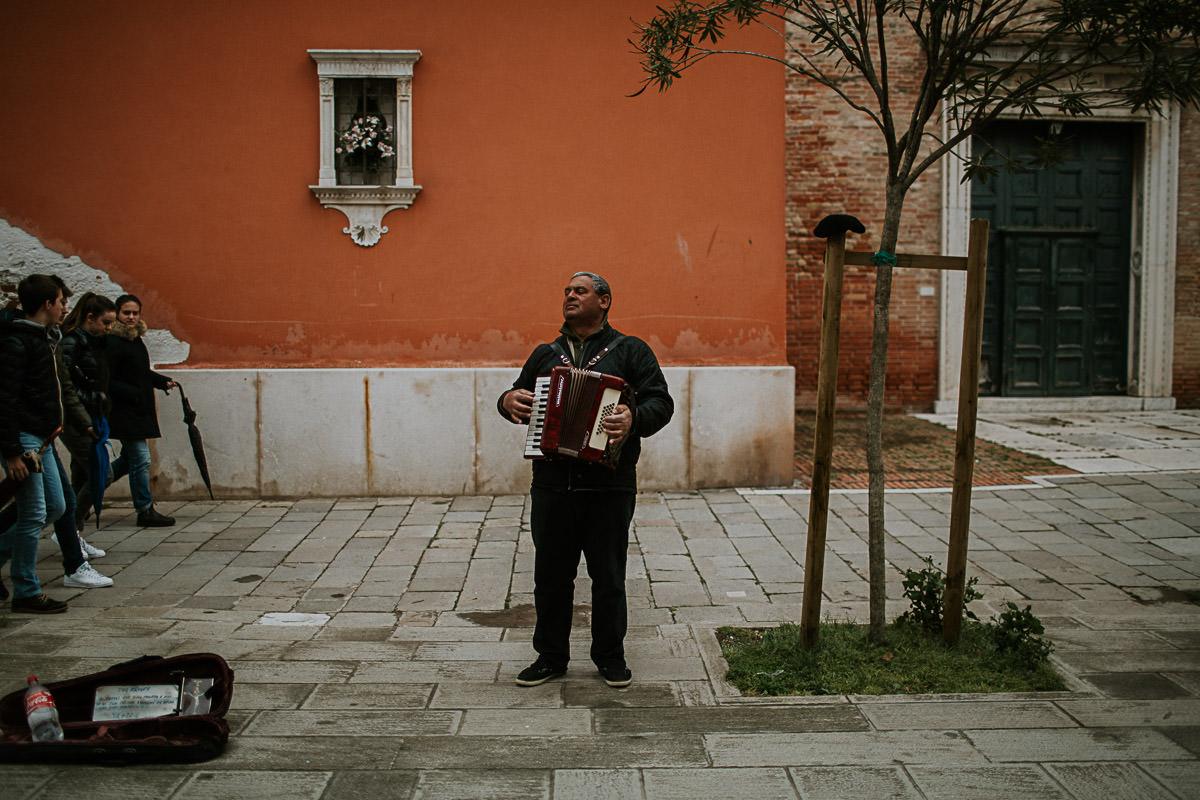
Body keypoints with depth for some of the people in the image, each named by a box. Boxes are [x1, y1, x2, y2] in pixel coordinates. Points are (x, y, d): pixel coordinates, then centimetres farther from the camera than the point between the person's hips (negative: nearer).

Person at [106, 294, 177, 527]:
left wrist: (164, 382, 10)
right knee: (140, 459, -5)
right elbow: (107, 382, -18)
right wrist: (134, 394, -23)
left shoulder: (136, 340, 12)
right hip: (123, 411, -9)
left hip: (139, 410, 9)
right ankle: (145, 512, 3)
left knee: (129, 459, 17)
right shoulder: (112, 343, -15)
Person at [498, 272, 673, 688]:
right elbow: (517, 397, 23)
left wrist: (634, 418, -24)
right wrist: (508, 401, -1)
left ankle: (610, 656, 20)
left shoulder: (630, 350, 5)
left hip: (609, 486, -3)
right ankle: (551, 656, 21)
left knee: (608, 576, 6)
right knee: (551, 575, 8)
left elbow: (661, 403, -4)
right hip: (552, 485, 3)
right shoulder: (545, 354, 16)